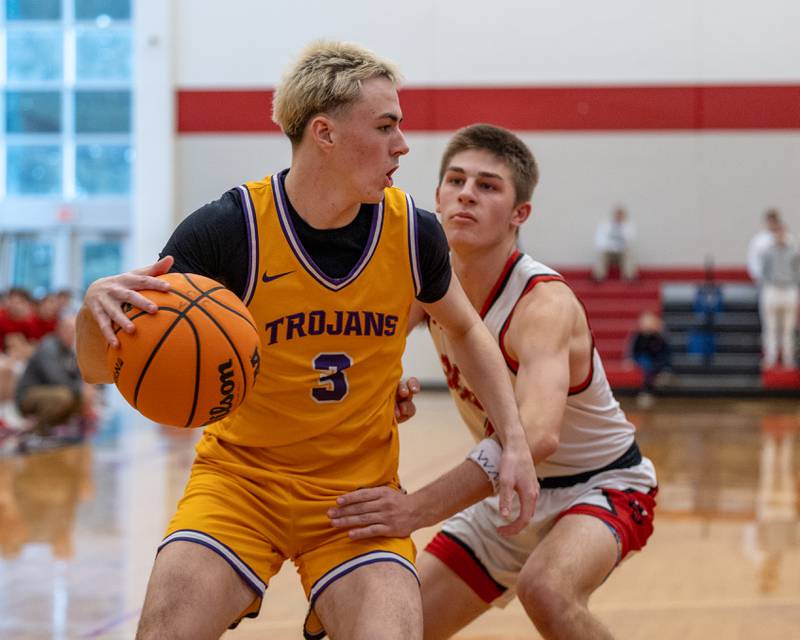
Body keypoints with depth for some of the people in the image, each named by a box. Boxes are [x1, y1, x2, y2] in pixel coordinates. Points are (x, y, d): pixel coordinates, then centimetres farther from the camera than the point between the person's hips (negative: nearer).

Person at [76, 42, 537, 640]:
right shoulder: (229, 228, -18)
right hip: (240, 475, -1)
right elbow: (102, 367, -15)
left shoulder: (414, 232, -8)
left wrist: (515, 442, 4)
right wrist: (97, 308, -38)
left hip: (363, 492, 2)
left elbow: (466, 328, 14)